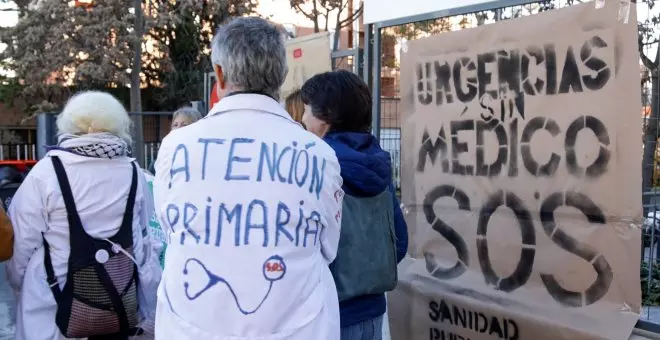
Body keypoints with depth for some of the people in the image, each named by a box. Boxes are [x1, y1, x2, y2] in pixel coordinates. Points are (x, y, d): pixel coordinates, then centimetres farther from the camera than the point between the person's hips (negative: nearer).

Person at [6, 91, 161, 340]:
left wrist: (19, 282, 8)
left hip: (61, 302, -3)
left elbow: (22, 237, -8)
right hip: (121, 296, 3)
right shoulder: (133, 172, -3)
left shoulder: (48, 170, -13)